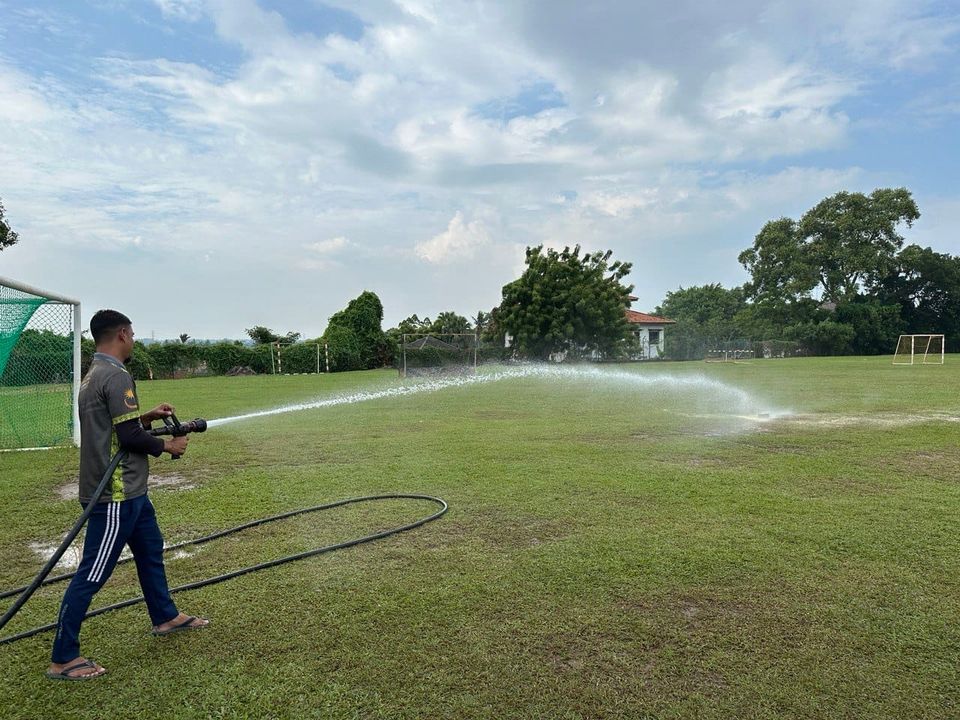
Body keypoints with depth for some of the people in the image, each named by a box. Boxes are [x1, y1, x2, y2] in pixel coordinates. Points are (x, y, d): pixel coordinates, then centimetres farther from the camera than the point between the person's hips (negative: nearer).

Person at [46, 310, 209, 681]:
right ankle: (63, 659, 12)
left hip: (129, 489, 11)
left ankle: (165, 616, 39)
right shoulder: (116, 376, -20)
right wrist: (167, 445, -6)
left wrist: (148, 416, 14)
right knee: (91, 574, -1)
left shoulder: (94, 375, 12)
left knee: (151, 549, 23)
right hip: (115, 495, -11)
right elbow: (130, 437, -21)